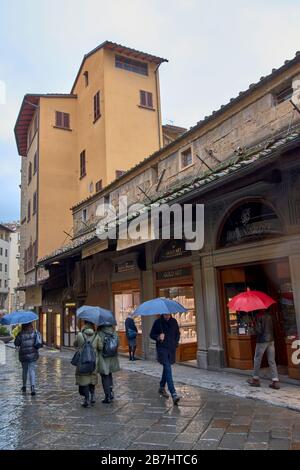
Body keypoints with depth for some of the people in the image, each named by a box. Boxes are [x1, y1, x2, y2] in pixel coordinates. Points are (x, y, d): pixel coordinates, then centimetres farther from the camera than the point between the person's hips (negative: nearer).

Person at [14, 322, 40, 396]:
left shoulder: (21, 334, -11)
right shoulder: (34, 333, -6)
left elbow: (16, 343, -7)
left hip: (23, 355, 0)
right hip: (33, 354, 0)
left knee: (24, 371, 17)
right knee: (32, 370, 2)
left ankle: (24, 387, 30)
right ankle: (32, 386, -16)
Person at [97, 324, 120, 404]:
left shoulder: (100, 333, -19)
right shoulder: (114, 332, -2)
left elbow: (99, 346, -25)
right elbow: (118, 343, 2)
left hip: (103, 358, -5)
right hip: (112, 358, 6)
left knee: (105, 377, 6)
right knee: (109, 375, 24)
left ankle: (108, 397, 11)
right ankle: (111, 393, 25)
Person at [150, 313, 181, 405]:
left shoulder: (174, 321, 5)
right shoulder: (158, 322, -6)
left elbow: (177, 333, 18)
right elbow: (151, 334, 0)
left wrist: (176, 343, 4)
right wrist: (158, 337, -19)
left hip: (172, 349, 5)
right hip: (162, 348, -5)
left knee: (166, 368, 17)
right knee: (168, 369, -15)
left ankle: (162, 387, 37)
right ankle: (173, 394, -20)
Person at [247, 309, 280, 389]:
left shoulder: (258, 316, -13)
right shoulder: (269, 315, 7)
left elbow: (259, 330, -15)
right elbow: (273, 327, 11)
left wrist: (254, 327, 1)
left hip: (262, 341, -6)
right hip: (271, 340, 6)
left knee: (257, 360, 9)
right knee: (272, 361, 7)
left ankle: (255, 379, 18)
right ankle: (275, 381, 3)